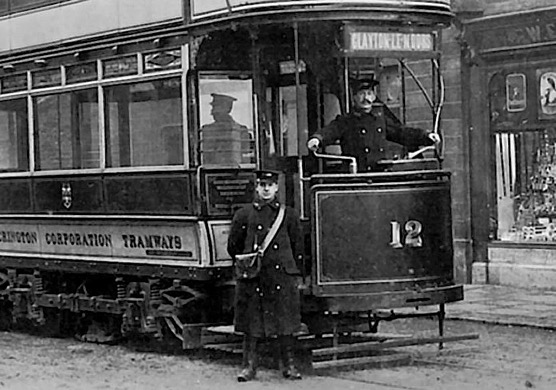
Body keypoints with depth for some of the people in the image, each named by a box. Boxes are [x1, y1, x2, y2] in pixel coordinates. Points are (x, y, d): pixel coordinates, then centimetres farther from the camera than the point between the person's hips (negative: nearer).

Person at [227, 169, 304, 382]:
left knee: (285, 323, 2)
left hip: (282, 277, 1)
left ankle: (289, 365, 11)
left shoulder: (289, 214, 8)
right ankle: (249, 366, 9)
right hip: (253, 278, -1)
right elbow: (233, 246, 12)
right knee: (251, 323, 2)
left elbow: (298, 247, 11)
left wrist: (294, 274, 8)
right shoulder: (244, 215, 4)